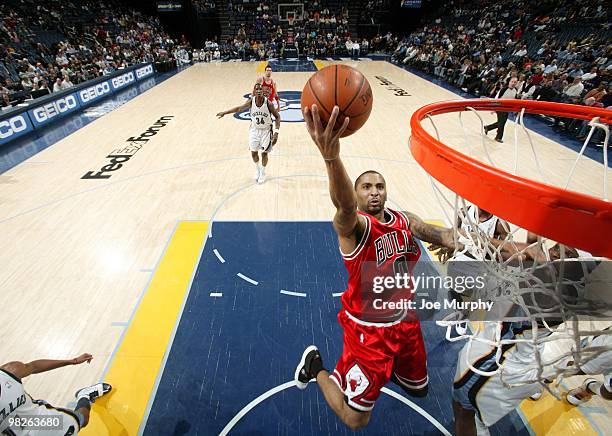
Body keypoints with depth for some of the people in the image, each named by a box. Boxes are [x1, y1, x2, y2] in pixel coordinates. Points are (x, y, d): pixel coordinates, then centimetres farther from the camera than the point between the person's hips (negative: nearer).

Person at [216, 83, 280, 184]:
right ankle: (257, 169, 36)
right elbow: (239, 108, 1)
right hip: (254, 130, 3)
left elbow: (277, 117, -12)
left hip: (266, 131, -2)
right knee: (253, 152, 8)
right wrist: (224, 112, 4)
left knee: (264, 153, 3)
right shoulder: (251, 101, -15)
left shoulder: (268, 103, -22)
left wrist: (276, 132, -21)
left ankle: (263, 173, 26)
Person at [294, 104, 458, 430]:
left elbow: (442, 235, 0)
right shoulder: (352, 224, -27)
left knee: (418, 389, 28)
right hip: (368, 327, -6)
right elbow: (345, 207, -50)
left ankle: (381, 368, 54)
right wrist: (331, 157, -71)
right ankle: (314, 365, 28)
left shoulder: (406, 221, -5)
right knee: (355, 420, 4)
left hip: (405, 320, 7)